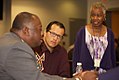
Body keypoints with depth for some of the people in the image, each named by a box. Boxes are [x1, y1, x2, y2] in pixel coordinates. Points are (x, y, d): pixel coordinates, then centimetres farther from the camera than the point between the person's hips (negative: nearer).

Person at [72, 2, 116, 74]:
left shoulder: (109, 33, 3)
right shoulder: (82, 31, -2)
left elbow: (112, 55, 9)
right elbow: (76, 54, 0)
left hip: (104, 73, 2)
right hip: (85, 71, -1)